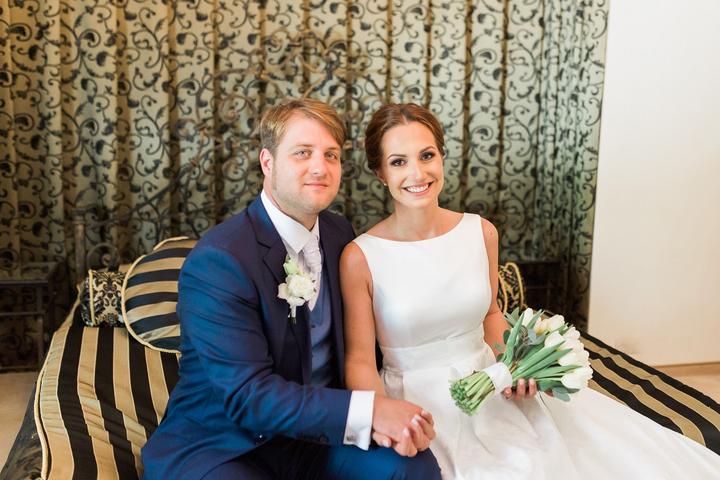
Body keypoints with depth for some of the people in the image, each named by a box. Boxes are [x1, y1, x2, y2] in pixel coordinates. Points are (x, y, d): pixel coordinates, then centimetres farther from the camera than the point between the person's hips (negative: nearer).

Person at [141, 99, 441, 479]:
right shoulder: (216, 261, -19)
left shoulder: (340, 233, 2)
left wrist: (379, 412, -14)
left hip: (317, 432, 5)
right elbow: (248, 395, -22)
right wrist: (368, 410, -28)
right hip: (222, 446, -5)